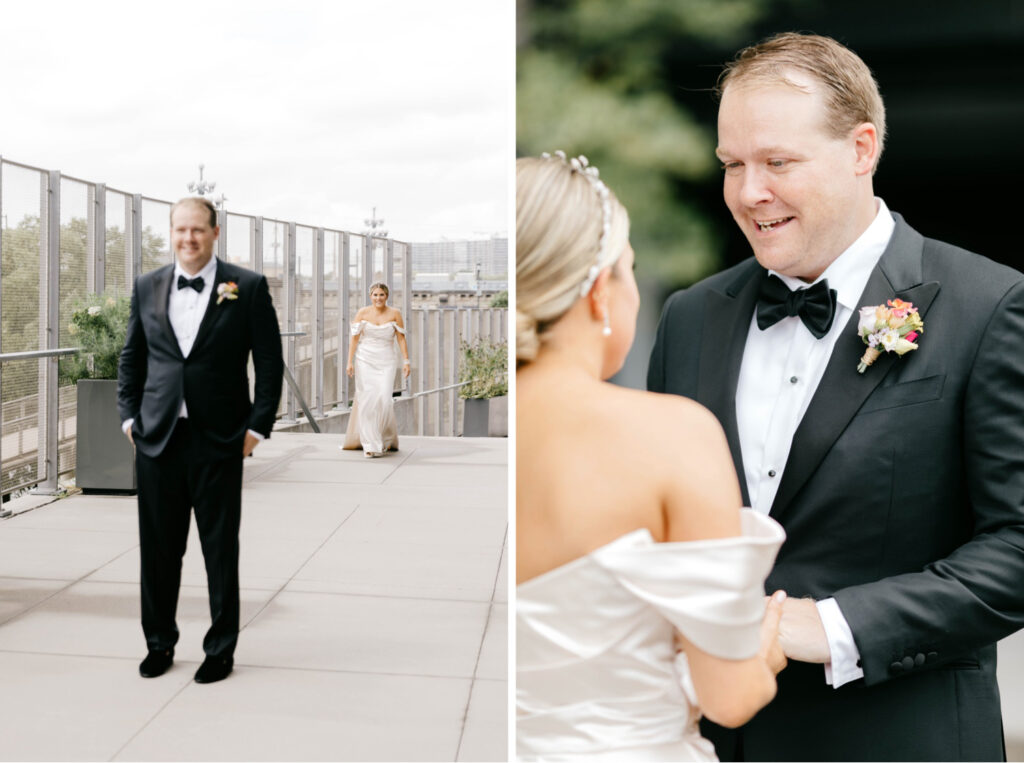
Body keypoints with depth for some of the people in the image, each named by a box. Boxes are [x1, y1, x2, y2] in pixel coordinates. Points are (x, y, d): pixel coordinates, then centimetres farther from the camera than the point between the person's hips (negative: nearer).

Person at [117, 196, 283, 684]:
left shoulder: (248, 288, -2)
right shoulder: (147, 287, 8)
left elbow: (270, 362, -2)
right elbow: (131, 356, 15)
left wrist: (258, 426, -7)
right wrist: (130, 416, 6)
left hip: (219, 441, -3)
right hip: (157, 438, 3)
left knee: (221, 549, 6)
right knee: (158, 548, 11)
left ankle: (221, 649, 20)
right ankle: (159, 643, 28)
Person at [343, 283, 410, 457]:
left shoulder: (394, 314, 0)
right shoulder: (362, 313, 1)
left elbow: (401, 339, 1)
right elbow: (354, 338, 3)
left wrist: (406, 362, -5)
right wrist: (350, 362, -3)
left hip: (385, 363, 0)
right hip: (365, 362, 0)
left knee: (384, 400, -10)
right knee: (367, 401, -4)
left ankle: (386, 438, 15)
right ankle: (371, 446, 1)